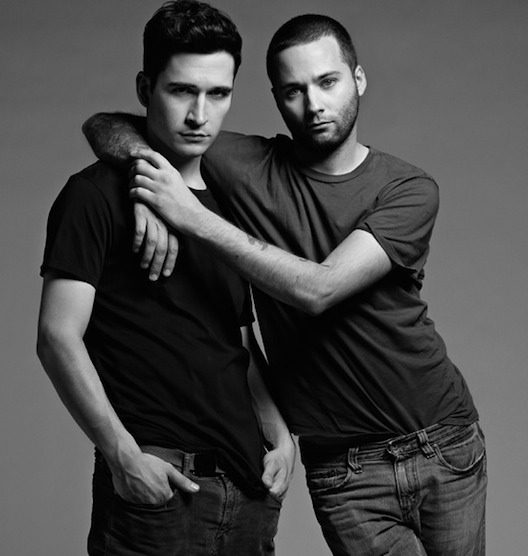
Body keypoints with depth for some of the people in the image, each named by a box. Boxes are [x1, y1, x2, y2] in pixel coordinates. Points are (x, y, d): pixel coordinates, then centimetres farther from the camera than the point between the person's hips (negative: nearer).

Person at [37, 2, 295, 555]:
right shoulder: (97, 195, -5)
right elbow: (58, 337, -11)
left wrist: (279, 435, 7)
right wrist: (122, 454, -18)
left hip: (249, 484, 6)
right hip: (157, 483, -6)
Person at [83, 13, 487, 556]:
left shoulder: (409, 189, -7)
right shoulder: (251, 167, -4)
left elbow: (317, 290, -24)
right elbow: (104, 125, 1)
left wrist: (195, 218, -27)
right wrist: (144, 163, -22)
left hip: (447, 446, 1)